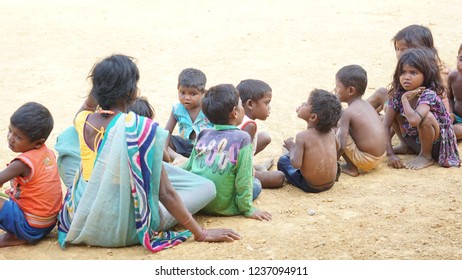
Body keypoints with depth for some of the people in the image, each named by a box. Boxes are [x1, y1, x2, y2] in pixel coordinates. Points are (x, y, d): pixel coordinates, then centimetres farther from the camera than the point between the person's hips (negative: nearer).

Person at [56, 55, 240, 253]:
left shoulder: (82, 121, -6)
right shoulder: (143, 128, -23)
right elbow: (165, 193, -19)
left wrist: (100, 83, 6)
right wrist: (201, 234, -10)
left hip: (80, 223, 3)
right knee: (207, 187, 7)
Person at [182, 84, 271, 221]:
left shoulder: (203, 135, 4)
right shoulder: (242, 139, -12)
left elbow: (188, 166, 15)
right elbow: (243, 180, -11)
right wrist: (248, 209, -1)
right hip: (221, 207, -5)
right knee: (255, 183, 17)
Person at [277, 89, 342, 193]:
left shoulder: (302, 136, -22)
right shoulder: (330, 132, -4)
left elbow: (296, 164, -25)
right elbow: (337, 147, 17)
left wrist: (291, 148, -8)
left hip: (311, 187, -6)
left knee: (282, 160, 12)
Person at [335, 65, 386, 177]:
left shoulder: (347, 112, -16)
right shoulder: (366, 104, 7)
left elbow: (341, 146, -22)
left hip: (366, 160, -9)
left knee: (338, 132, -7)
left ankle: (351, 168, -1)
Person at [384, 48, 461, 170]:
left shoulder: (429, 95, -29)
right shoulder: (398, 95, -10)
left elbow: (414, 120, -48)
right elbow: (386, 125, -9)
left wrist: (404, 99, -32)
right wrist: (390, 153, -19)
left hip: (437, 146, -6)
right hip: (414, 142, 6)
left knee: (425, 116, -34)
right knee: (394, 111, -6)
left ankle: (427, 156, -10)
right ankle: (406, 146, 16)